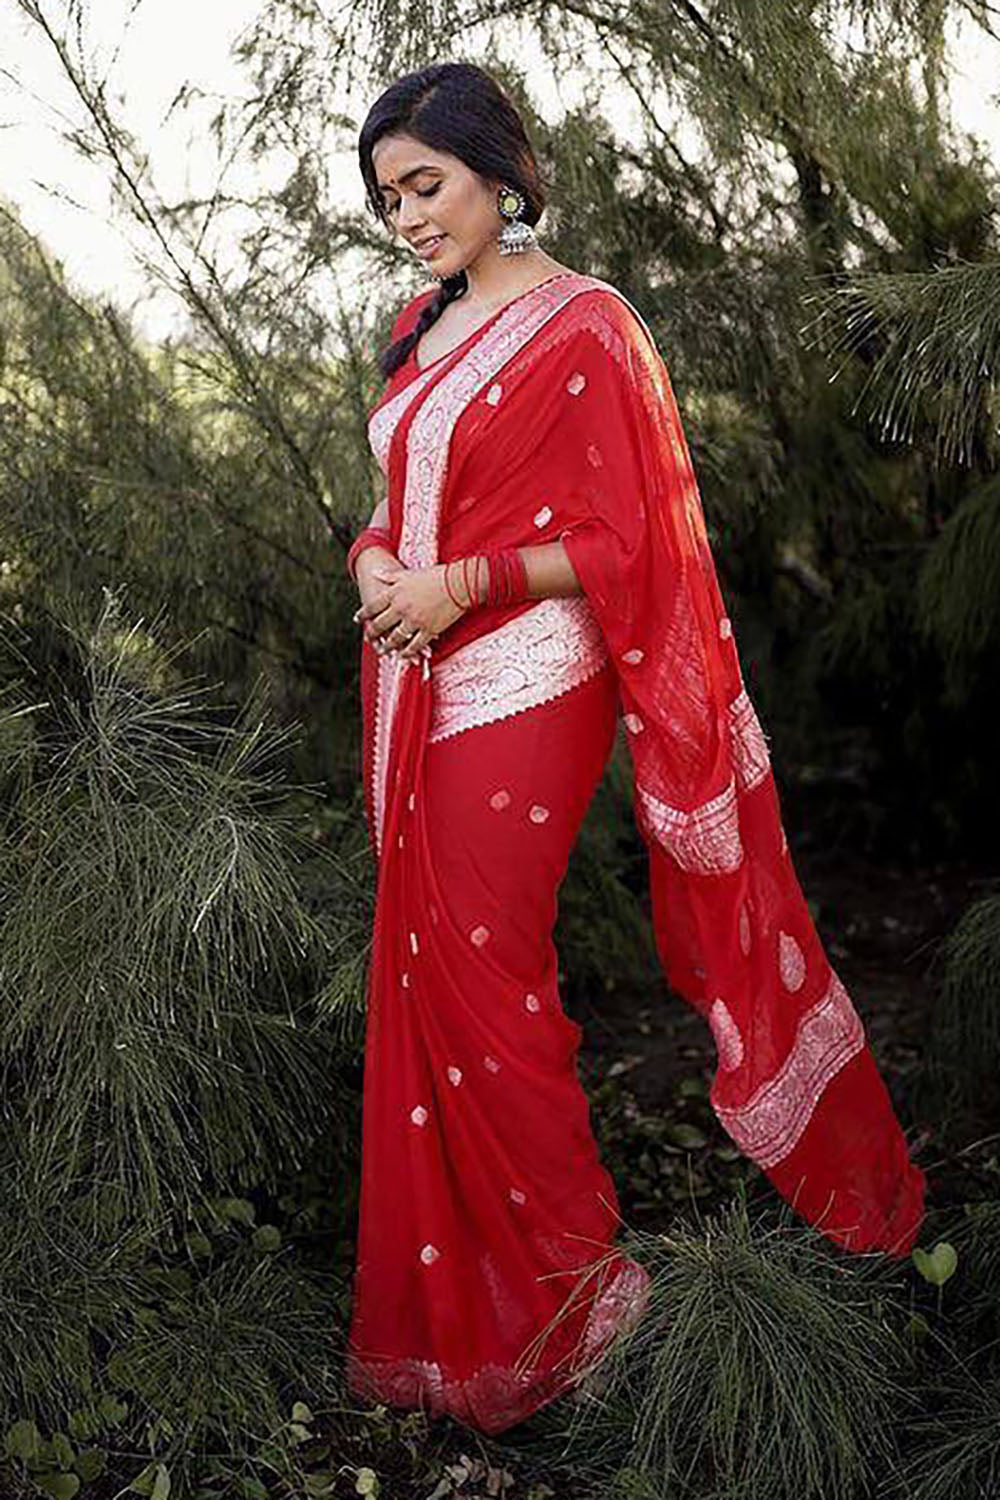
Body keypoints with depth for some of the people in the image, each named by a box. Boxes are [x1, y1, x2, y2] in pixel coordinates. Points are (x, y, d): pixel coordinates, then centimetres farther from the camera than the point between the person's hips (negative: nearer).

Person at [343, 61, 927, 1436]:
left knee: (477, 975, -5)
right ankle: (449, 1295, 26)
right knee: (427, 972, 11)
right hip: (419, 693, 8)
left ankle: (566, 1281, 15)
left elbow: (623, 542, -10)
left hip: (519, 691, -8)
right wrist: (374, 556, 0)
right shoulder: (426, 327, 15)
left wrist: (462, 584, -18)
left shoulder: (582, 326, -7)